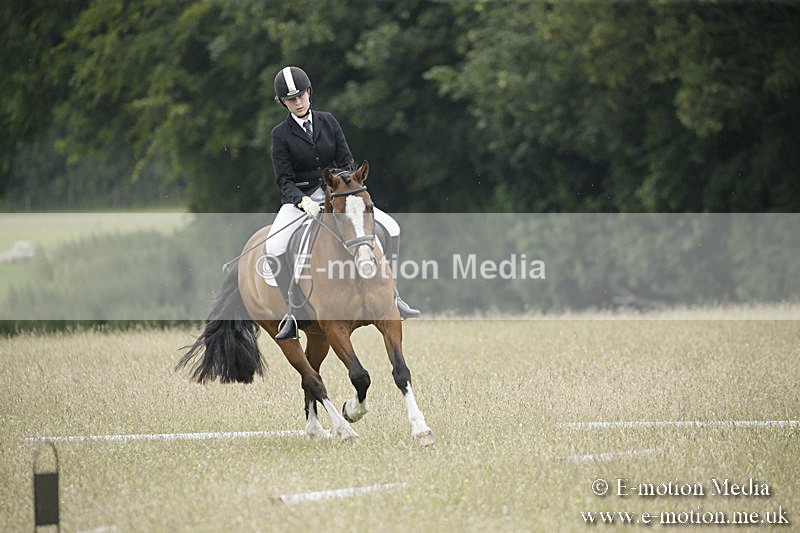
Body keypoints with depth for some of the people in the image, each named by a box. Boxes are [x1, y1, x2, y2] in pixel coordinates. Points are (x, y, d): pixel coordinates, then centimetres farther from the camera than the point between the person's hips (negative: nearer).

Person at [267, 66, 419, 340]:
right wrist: (303, 201, -26)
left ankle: (392, 294, -1)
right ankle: (291, 311, -18)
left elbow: (346, 160, 4)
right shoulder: (281, 134, -3)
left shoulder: (327, 122, 5)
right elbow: (284, 180, -7)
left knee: (390, 228, -13)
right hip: (299, 199, -3)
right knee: (274, 248, -31)